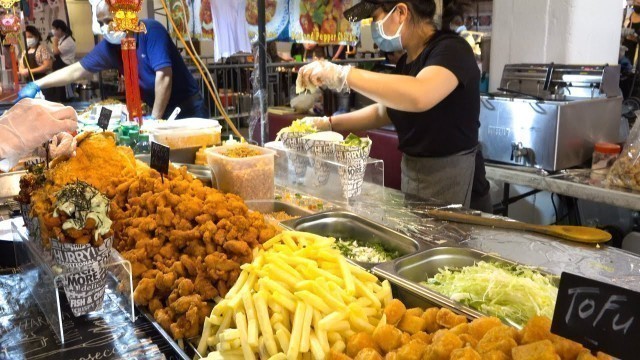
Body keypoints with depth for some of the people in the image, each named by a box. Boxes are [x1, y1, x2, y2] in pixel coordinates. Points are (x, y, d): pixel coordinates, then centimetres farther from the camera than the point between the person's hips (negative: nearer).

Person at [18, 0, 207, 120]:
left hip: (188, 108, -6)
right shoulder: (109, 46, 0)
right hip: (160, 111, 6)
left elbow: (164, 76, -25)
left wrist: (154, 119, -22)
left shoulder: (151, 30, -20)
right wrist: (36, 85, -3)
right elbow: (75, 71, 5)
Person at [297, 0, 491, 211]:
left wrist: (343, 74, -33)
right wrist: (329, 124, 12)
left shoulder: (451, 49, -18)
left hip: (449, 175, -8)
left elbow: (419, 96, -38)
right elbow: (384, 112, 22)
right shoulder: (405, 62, 9)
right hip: (411, 171, 8)